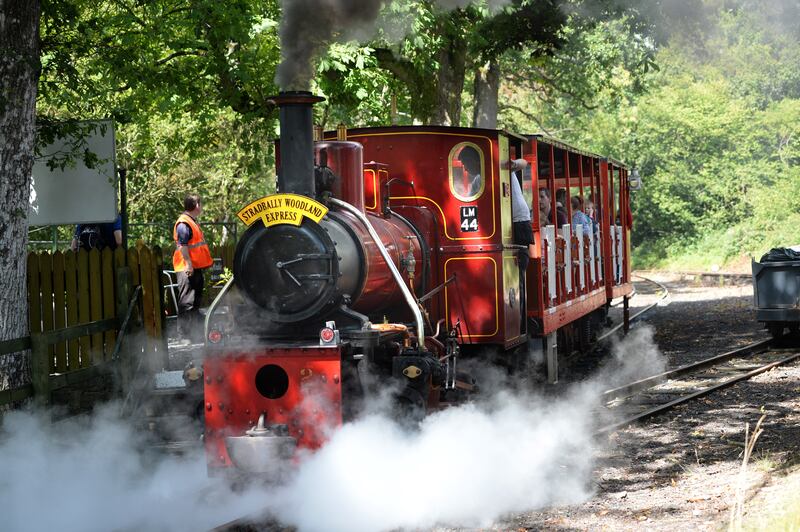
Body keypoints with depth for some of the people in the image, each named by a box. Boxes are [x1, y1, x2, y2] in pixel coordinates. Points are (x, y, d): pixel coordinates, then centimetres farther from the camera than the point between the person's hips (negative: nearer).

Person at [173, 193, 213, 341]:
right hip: (188, 269, -11)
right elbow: (182, 246, -21)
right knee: (187, 300, -9)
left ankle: (195, 328, 24)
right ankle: (184, 329, -7)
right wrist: (188, 264, -24)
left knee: (196, 299, 16)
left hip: (196, 267, 11)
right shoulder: (184, 223, -15)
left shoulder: (192, 221, 18)